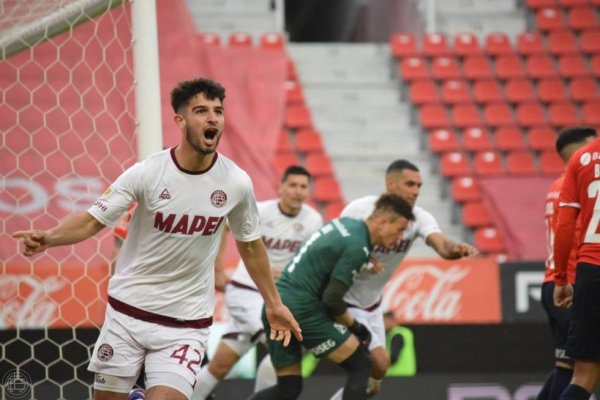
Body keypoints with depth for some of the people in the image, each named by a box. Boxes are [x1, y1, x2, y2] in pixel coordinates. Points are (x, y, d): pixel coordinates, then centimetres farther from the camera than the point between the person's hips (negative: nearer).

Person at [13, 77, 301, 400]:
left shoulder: (236, 183, -7)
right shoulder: (147, 173, -13)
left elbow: (249, 243, 10)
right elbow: (93, 220, -12)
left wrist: (273, 303, 15)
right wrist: (48, 238, -31)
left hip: (186, 324, 0)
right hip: (128, 310, 0)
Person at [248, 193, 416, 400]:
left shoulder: (345, 223, 12)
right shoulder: (357, 246, -14)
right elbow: (332, 298, -14)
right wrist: (354, 326, 1)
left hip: (274, 307, 9)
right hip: (301, 309, -9)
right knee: (360, 366, 1)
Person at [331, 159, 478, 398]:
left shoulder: (419, 217, -11)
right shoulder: (359, 210, -21)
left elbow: (441, 245, -30)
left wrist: (456, 249, -54)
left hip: (372, 304, 6)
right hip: (344, 302, -6)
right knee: (379, 363, -18)